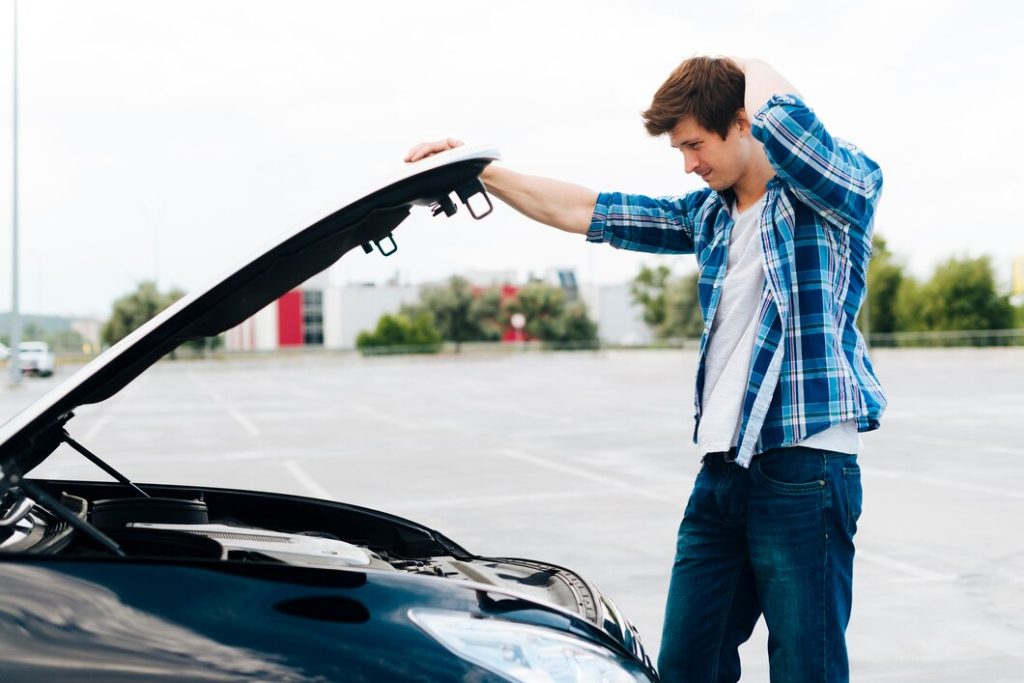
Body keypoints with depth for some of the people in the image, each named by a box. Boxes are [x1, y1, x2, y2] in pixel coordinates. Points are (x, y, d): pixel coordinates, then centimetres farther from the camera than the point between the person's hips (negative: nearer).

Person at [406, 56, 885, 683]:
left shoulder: (842, 191, -4)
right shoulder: (708, 214, 16)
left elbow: (779, 115, -24)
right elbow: (581, 212, 18)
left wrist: (748, 69, -1)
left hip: (806, 465, -7)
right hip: (722, 468, 7)